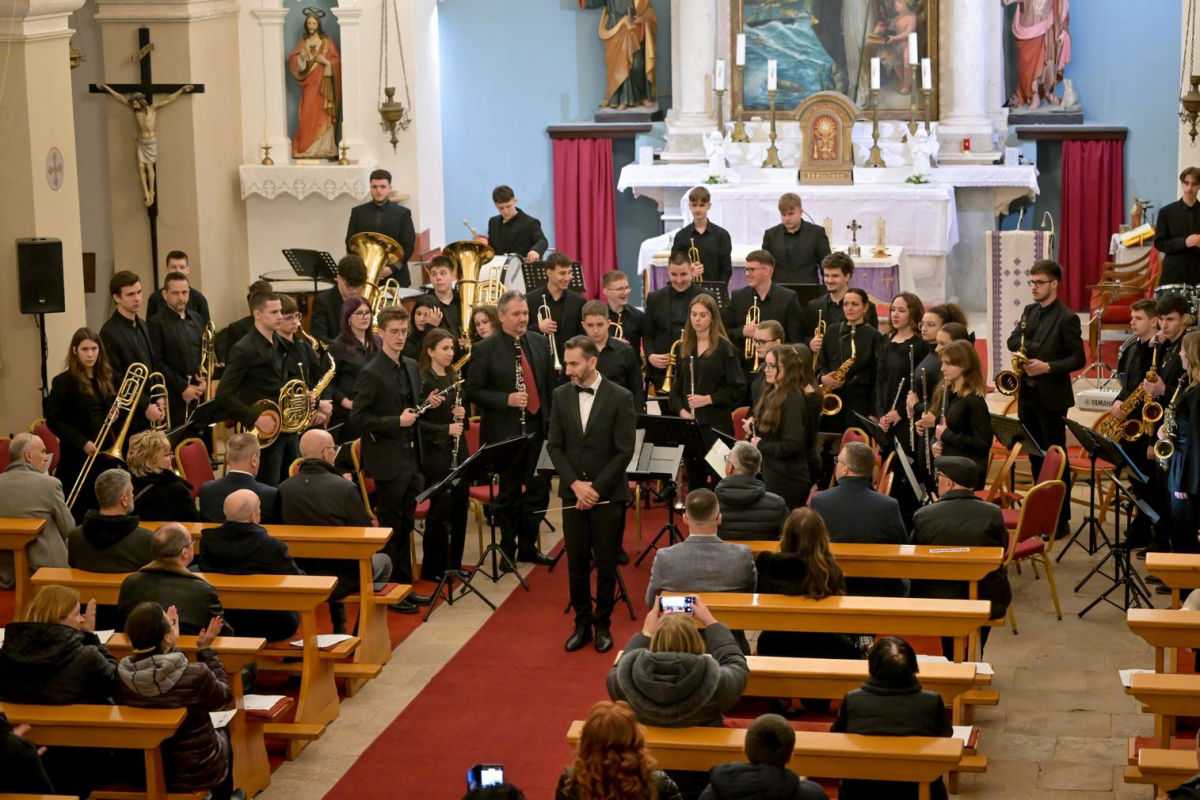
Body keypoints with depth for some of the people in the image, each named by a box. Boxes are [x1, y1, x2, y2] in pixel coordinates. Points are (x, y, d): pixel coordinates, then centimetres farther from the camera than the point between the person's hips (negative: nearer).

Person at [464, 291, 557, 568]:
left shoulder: (540, 342, 6)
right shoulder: (484, 350, -9)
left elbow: (550, 383, 12)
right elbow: (473, 392, -8)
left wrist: (552, 420, 8)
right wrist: (507, 399, -20)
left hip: (538, 429, 5)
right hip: (505, 432, -4)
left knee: (538, 490, 10)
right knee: (509, 495, 7)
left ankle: (528, 547, 25)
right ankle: (507, 551, 20)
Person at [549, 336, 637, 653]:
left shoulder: (620, 397, -9)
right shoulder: (561, 395, 2)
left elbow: (624, 451, -9)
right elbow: (555, 446, 3)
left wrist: (596, 488, -13)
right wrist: (576, 484, -9)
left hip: (608, 494, -3)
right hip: (573, 492, 3)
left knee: (606, 563, 4)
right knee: (577, 562, 6)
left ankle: (603, 624, 18)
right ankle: (582, 623, 18)